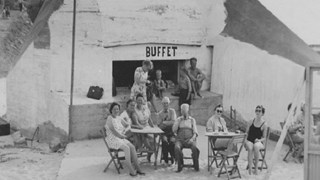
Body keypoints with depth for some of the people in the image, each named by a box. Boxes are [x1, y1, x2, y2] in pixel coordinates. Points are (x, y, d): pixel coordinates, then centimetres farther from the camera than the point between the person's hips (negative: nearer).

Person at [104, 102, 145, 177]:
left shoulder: (118, 118, 16)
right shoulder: (110, 118, -9)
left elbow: (125, 127, 20)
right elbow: (113, 131, -16)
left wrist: (124, 132, -1)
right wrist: (121, 136, -7)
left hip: (121, 138, 7)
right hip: (113, 140, -7)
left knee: (132, 147, -17)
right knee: (127, 148, -29)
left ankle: (138, 168, -19)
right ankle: (131, 171, -30)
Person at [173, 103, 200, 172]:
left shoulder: (192, 120, 14)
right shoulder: (178, 119, 16)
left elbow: (195, 132, 7)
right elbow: (174, 130, 3)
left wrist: (192, 138, -14)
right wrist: (179, 120, -3)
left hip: (190, 139, 0)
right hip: (180, 139, 0)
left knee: (195, 148, -34)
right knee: (177, 148, -35)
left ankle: (196, 166, -15)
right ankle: (180, 165, -20)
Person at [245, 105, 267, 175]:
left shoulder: (264, 124, 0)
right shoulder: (251, 122, 8)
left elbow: (264, 138, 3)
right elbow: (246, 133, 14)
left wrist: (259, 140, -17)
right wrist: (245, 140, -2)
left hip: (258, 142, -1)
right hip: (249, 141, 2)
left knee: (256, 146, -37)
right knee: (250, 148, -34)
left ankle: (256, 167, -23)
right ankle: (250, 169, -34)